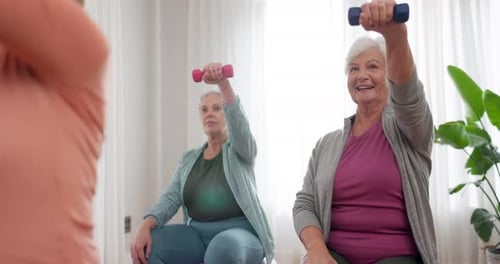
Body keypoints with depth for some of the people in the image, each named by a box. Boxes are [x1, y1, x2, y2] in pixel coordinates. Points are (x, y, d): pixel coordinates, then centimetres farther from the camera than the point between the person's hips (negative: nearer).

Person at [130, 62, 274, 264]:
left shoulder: (240, 150, 3)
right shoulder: (189, 159, 15)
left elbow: (237, 119, -20)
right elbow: (171, 197, 1)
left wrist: (223, 82, -38)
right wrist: (145, 226, -19)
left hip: (238, 234, -4)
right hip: (197, 234, 4)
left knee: (224, 247, -39)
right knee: (145, 246, -22)